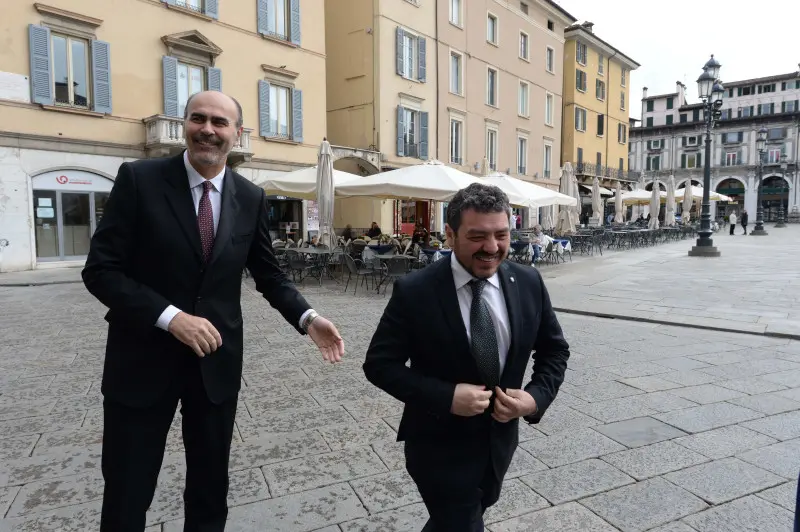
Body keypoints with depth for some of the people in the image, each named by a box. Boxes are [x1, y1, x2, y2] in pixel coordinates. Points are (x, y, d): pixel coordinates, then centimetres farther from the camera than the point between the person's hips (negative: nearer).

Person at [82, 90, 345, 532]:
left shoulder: (251, 198, 0)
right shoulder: (139, 179, -8)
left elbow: (269, 275, 5)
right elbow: (100, 270, -11)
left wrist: (307, 318, -11)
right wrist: (170, 317, -23)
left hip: (217, 360, 3)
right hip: (144, 358, -2)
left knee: (210, 488, 20)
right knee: (126, 495, 13)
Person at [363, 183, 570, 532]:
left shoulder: (529, 283, -9)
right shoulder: (414, 292, -22)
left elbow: (554, 350, 3)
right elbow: (380, 364, -16)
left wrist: (536, 397, -15)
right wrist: (446, 397, -27)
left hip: (500, 439, 5)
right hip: (439, 447, -5)